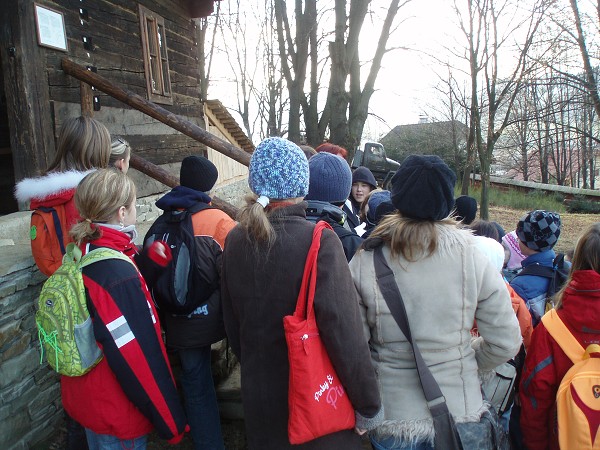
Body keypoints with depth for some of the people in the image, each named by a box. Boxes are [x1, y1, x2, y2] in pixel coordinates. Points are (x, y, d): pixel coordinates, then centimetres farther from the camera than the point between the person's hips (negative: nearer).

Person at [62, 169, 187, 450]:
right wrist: (172, 422, -17)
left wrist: (152, 263, -2)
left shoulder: (81, 253, -3)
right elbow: (140, 357, -27)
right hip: (116, 414, -8)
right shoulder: (117, 273, -30)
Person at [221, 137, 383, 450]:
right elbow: (345, 334, -23)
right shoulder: (319, 241, -23)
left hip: (258, 395, 5)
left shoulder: (236, 240, -6)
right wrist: (368, 404, -9)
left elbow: (231, 323, 5)